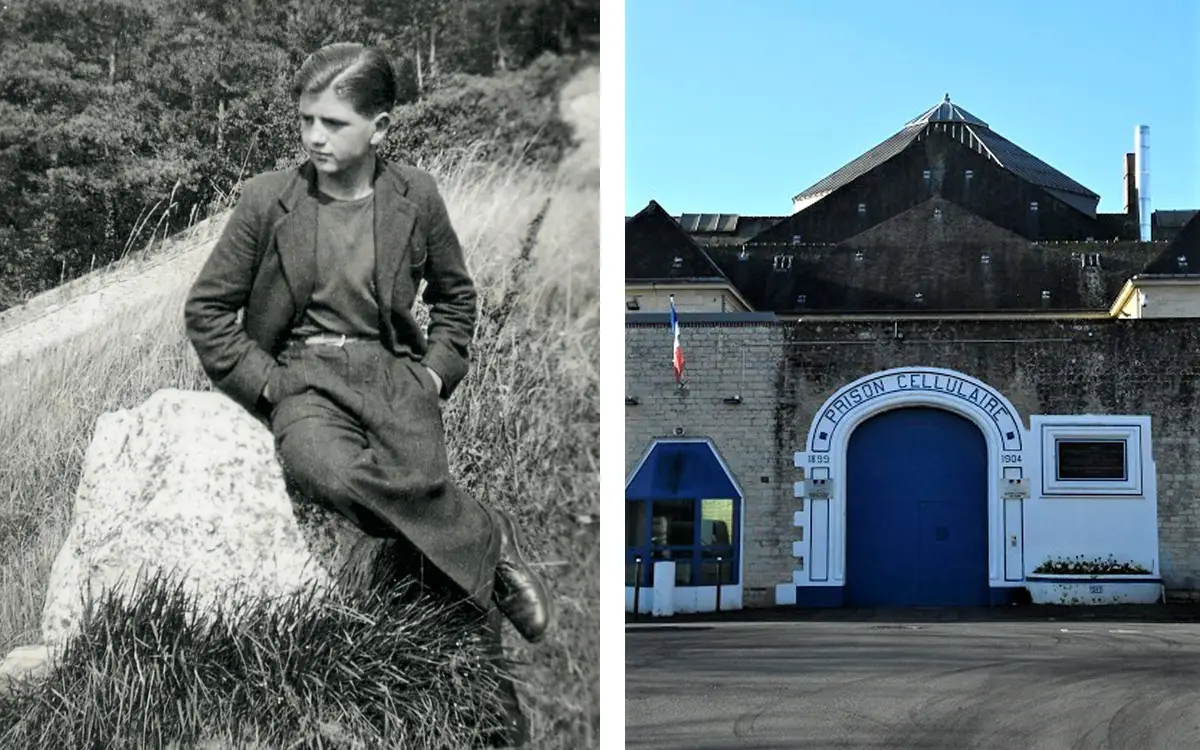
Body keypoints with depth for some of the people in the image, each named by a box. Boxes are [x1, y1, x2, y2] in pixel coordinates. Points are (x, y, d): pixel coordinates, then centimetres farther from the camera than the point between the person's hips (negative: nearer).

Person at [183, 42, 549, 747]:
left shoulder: (416, 197, 7)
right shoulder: (268, 199, 3)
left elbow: (455, 293, 23)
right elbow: (207, 309, 8)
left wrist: (436, 371, 8)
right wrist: (264, 381, -3)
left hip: (393, 371, 1)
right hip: (301, 376, -1)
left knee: (427, 488, -26)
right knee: (332, 474, -37)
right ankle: (490, 541, -16)